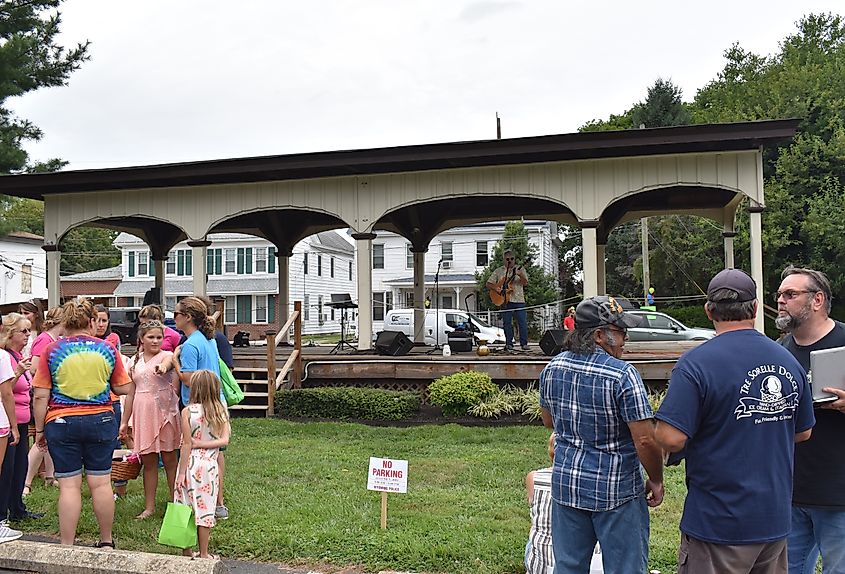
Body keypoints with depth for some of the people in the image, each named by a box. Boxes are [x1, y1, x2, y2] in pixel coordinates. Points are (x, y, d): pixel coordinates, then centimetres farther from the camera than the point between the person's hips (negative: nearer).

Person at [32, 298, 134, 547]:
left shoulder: (52, 351, -3)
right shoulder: (107, 349, 0)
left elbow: (41, 396, -4)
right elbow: (124, 388, 4)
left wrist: (39, 429, 5)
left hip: (61, 422, -1)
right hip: (100, 421, 1)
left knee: (69, 485, 4)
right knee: (101, 482, 9)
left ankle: (67, 545, 10)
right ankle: (106, 542, 20)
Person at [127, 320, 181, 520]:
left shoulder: (167, 355, -4)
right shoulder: (134, 361, 10)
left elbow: (169, 361, -31)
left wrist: (163, 367, -55)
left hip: (165, 412, -4)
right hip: (143, 415, 4)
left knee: (170, 460, 5)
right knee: (148, 462, 9)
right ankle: (149, 507, 19)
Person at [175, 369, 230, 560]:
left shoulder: (187, 412, -9)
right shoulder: (221, 412, -1)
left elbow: (187, 445, -10)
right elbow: (224, 440, -10)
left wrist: (182, 473, -6)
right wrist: (204, 443, -6)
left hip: (191, 464, -2)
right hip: (210, 465, 2)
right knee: (204, 508, 9)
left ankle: (187, 551, 17)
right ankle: (203, 554, 16)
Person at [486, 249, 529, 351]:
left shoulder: (520, 269, 9)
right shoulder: (498, 271, 10)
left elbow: (525, 283, -4)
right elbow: (489, 284, 9)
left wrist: (521, 276, -24)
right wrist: (497, 288, -9)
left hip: (519, 300, -1)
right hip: (505, 300, 1)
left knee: (523, 322, -5)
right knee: (507, 323, 3)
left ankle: (524, 344, 0)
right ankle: (509, 343, 11)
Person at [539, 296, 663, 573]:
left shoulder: (552, 368, -1)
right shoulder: (623, 375, -20)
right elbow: (646, 440, -19)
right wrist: (656, 480, -4)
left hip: (566, 483, 6)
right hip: (615, 489, -5)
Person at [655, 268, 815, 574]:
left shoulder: (696, 363, -18)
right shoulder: (788, 360, 1)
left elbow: (671, 439, -24)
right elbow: (803, 432, 12)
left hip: (718, 523, -6)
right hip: (776, 519, 6)